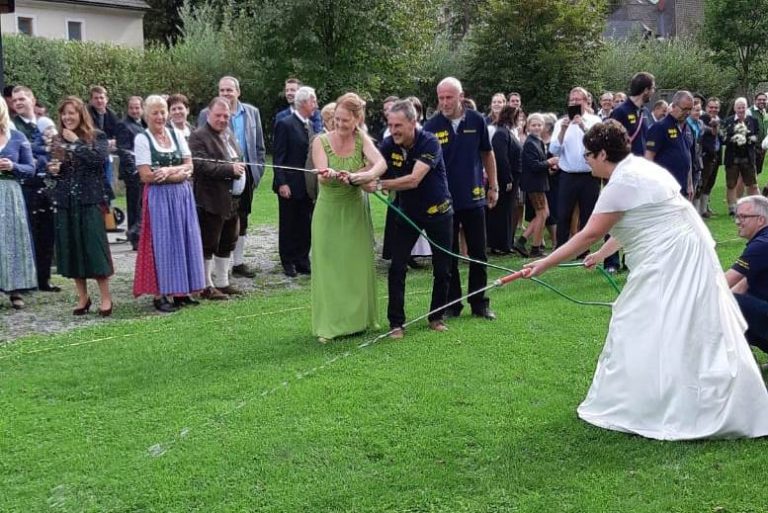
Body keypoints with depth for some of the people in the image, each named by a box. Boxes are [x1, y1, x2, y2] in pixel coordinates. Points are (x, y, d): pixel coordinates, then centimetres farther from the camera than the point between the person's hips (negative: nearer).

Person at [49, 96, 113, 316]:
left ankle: (105, 297, 3)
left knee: (94, 247, -6)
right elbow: (53, 168, 16)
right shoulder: (58, 140, 12)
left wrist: (76, 142, -13)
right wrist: (52, 170, -6)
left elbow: (99, 158, -18)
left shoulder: (97, 137, 0)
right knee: (71, 249, 5)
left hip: (90, 200, -4)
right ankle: (82, 297, 16)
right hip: (65, 201, 4)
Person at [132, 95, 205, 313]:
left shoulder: (176, 134, 10)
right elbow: (146, 175, -11)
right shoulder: (142, 139, -4)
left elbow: (189, 165, 7)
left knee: (185, 241, 5)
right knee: (162, 243, -4)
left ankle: (181, 291, 14)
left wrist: (168, 171, -12)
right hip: (159, 197, -5)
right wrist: (180, 173, -9)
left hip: (182, 196, 5)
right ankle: (159, 295, 3)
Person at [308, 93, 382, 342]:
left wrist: (356, 175, -41)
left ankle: (357, 319, 22)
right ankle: (328, 326, 6)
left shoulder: (362, 139, -5)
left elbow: (381, 164, -23)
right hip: (328, 211, -1)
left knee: (357, 266, 8)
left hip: (355, 211, 1)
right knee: (328, 268, 1)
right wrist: (330, 175, -45)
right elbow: (323, 177, -21)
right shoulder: (321, 141, -7)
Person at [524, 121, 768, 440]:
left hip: (671, 260, -10)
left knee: (651, 334, -4)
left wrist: (544, 264, -11)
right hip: (678, 257, 10)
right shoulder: (635, 169, 12)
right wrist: (602, 254, 32)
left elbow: (589, 235, -17)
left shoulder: (623, 183, -17)